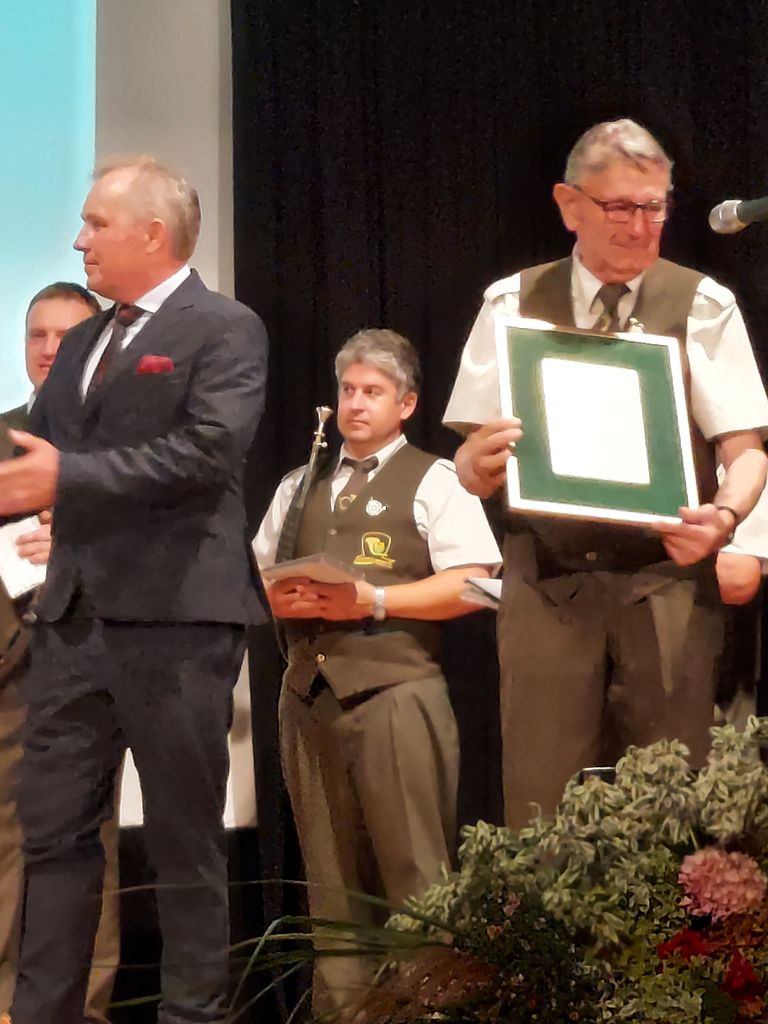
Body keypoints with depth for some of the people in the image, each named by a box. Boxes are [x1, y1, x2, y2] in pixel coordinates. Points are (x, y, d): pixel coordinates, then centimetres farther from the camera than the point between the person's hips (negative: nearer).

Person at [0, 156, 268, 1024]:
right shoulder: (82, 342, 19)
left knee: (184, 836, 5)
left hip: (173, 617, -7)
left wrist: (70, 477, -22)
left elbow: (209, 450, -19)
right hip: (72, 614, 7)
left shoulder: (225, 330, -4)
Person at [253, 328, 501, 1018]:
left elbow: (471, 584, -9)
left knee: (412, 871, -5)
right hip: (308, 693, 6)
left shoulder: (434, 480, 1)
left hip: (397, 691, -5)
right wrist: (277, 598, -3)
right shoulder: (300, 485, 19)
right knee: (329, 871, 10)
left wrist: (375, 600, -18)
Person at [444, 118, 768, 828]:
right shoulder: (513, 303, 7)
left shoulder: (704, 305, 3)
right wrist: (481, 462, -18)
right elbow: (470, 462, 7)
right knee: (540, 809, 2)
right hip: (547, 582, 1)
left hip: (666, 578, -1)